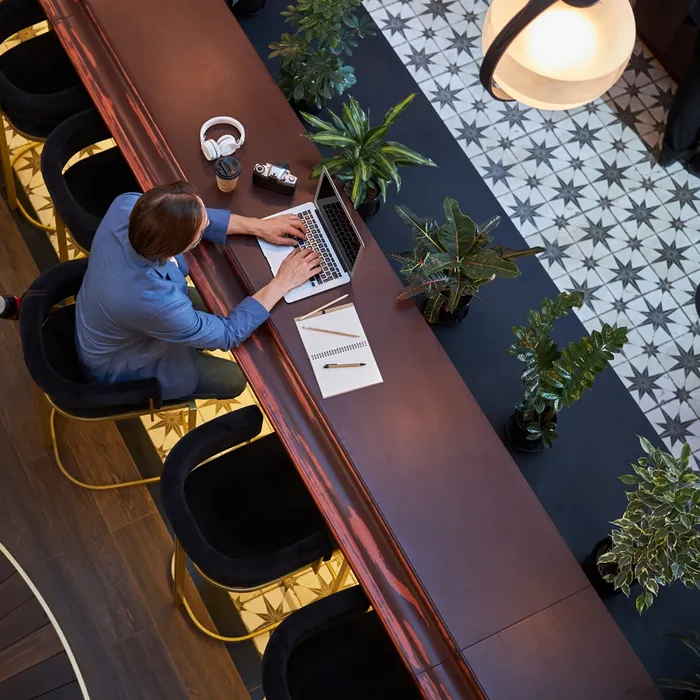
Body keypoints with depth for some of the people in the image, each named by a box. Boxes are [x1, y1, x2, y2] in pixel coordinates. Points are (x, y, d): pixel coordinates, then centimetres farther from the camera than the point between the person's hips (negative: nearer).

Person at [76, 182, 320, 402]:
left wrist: (257, 226, -12)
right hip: (123, 366, -6)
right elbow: (229, 333, -27)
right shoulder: (154, 303, -45)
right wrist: (283, 282, -20)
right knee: (234, 379, 8)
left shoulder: (127, 205, -29)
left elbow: (181, 220, -7)